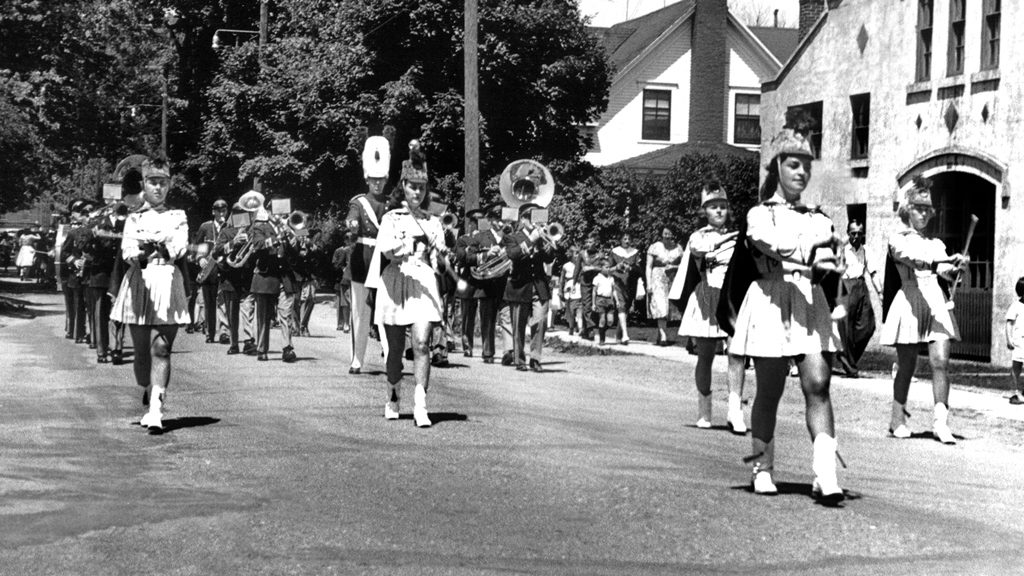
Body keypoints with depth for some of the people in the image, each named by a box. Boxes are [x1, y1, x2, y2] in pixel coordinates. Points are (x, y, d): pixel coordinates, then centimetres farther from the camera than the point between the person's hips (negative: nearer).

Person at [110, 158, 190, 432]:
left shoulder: (178, 217, 12)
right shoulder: (134, 219, 13)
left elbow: (180, 247, -6)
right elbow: (127, 248, -5)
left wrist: (159, 246, -29)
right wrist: (139, 255, -30)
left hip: (168, 283, -2)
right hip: (139, 283, 2)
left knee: (161, 348, -13)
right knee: (141, 352, 6)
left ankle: (156, 409, -19)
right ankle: (152, 397, 30)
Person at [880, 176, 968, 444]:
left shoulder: (935, 243, 20)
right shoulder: (898, 238, 5)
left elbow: (947, 272, 5)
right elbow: (910, 258, -17)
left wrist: (957, 265, -18)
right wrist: (936, 265, -33)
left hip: (936, 301, 4)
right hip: (910, 299, -4)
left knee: (940, 360, -10)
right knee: (907, 364, 2)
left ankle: (940, 421, -12)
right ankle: (898, 418, 17)